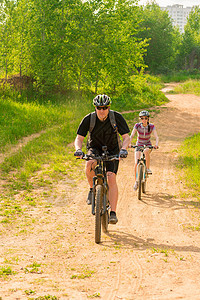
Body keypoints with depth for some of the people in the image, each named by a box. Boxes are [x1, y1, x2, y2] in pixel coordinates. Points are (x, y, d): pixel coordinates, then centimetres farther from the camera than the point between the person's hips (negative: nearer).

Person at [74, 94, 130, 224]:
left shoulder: (117, 117, -20)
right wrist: (78, 149, -36)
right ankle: (93, 189, -5)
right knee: (89, 164, -34)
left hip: (112, 150, -1)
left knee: (111, 178, -20)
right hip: (95, 148, 1)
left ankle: (113, 213, -17)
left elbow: (126, 137, -19)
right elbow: (79, 138, -15)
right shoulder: (88, 119, -18)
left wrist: (124, 149, -40)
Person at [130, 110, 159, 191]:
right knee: (136, 164, -15)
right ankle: (136, 182, 1)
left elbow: (156, 137, -21)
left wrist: (156, 144, -41)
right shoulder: (137, 126, -13)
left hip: (148, 145, -1)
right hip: (139, 145, 1)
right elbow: (131, 136, -19)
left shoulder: (151, 126, -14)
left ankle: (148, 168, -22)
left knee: (146, 151, -38)